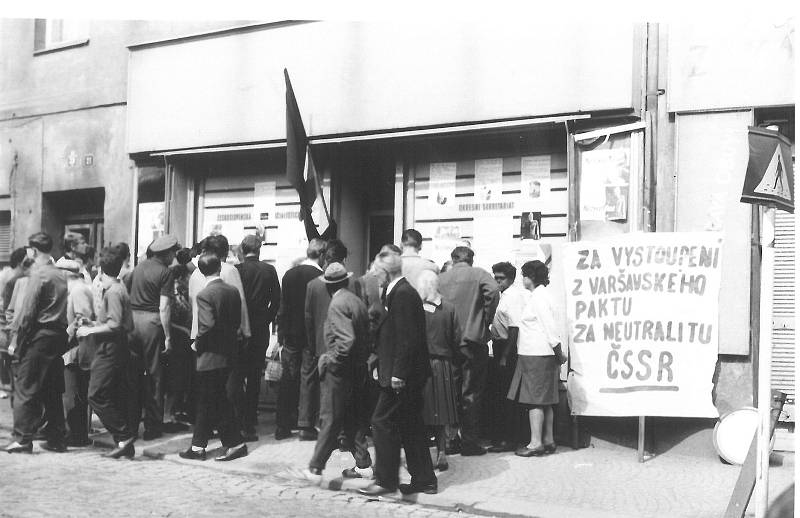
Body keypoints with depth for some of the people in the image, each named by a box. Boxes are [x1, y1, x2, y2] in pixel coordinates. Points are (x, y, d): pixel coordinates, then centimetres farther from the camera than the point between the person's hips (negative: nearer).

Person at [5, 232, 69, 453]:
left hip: (39, 336, -7)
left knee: (25, 389, 0)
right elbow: (63, 309, 8)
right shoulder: (60, 274, 10)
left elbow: (28, 312, -13)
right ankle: (56, 439, 15)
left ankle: (23, 439, 1)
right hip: (58, 336, 7)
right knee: (53, 391, 12)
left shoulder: (38, 274, -10)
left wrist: (17, 341, -7)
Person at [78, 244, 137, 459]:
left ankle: (124, 436, -6)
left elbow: (114, 325, -21)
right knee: (117, 398, 10)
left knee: (97, 395, -7)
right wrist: (96, 325, 18)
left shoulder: (113, 292, -15)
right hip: (118, 350, 10)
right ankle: (125, 444, 12)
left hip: (110, 351, -10)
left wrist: (90, 331, -11)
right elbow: (128, 326, 17)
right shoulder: (120, 289, 14)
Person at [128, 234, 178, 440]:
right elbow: (164, 307, -13)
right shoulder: (165, 272, -8)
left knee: (133, 373, 12)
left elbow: (129, 294, 14)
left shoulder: (139, 266, 11)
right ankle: (152, 426, 7)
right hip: (152, 322, -6)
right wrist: (168, 336, -10)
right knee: (154, 375, 3)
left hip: (132, 319, 6)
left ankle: (131, 423, 16)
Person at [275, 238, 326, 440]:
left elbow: (282, 307, 5)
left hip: (291, 335, 4)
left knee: (288, 380, 9)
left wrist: (281, 333, 12)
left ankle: (283, 425, 12)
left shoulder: (289, 274, 1)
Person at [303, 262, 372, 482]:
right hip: (358, 368, 8)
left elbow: (346, 339, -24)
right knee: (355, 419, 15)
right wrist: (363, 357, 13)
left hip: (339, 368, -8)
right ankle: (363, 464, 20)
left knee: (330, 419, -1)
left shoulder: (337, 304, -16)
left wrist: (332, 360, -14)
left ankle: (316, 468, 7)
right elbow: (367, 334, 9)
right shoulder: (357, 301, 8)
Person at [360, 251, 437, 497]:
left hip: (401, 376, -10)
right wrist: (379, 363, 16)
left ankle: (386, 480, 6)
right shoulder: (401, 291, 14)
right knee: (411, 427, 14)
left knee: (382, 422, -2)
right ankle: (424, 480, 21)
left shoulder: (402, 294, -17)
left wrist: (398, 373, -22)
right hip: (408, 375, 10)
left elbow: (407, 338, -22)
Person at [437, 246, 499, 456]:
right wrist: (486, 321, -7)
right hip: (473, 340, -3)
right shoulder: (479, 274, -1)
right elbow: (493, 292, -19)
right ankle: (469, 442, 4)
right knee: (471, 393, 3)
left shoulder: (440, 278, 7)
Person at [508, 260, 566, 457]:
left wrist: (558, 353, -13)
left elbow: (549, 327, -17)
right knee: (543, 401, 11)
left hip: (536, 356, -10)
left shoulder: (538, 297, -13)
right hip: (539, 355, 10)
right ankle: (548, 440, 15)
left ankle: (536, 443, -7)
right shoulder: (539, 295, 17)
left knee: (534, 399, -8)